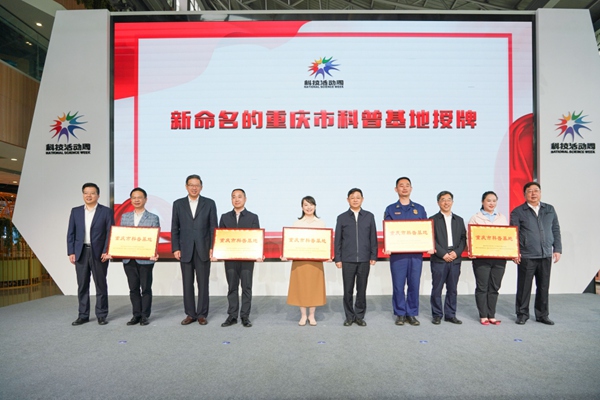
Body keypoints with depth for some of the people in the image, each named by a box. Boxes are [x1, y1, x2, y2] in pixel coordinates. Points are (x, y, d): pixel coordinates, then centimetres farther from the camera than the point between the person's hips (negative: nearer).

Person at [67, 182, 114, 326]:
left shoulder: (106, 211, 0)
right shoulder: (75, 211, 10)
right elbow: (71, 233, 8)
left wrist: (106, 251, -12)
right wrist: (71, 252, -1)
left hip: (99, 253, -3)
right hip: (80, 253, 3)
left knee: (101, 285, 4)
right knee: (82, 285, 8)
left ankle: (101, 315, 13)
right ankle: (83, 315, 19)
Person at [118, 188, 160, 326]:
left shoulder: (153, 218, 1)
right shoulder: (125, 217, 12)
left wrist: (154, 254, -19)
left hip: (146, 259, -3)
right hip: (128, 259, 3)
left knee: (146, 288, 5)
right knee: (133, 288, 10)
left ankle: (145, 315, 16)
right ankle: (136, 314, 21)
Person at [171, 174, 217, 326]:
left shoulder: (209, 203, 3)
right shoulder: (178, 204, 7)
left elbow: (213, 227, 1)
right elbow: (174, 228, 6)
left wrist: (213, 247, -6)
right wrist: (175, 248, -2)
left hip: (203, 250, -1)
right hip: (185, 250, 1)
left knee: (203, 283, 5)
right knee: (187, 283, 7)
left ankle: (202, 314, 16)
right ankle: (190, 314, 19)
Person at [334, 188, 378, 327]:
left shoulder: (369, 216, 7)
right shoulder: (342, 217, 5)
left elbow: (373, 238, 6)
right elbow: (338, 240, 4)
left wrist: (373, 256, 1)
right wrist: (337, 258, 0)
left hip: (364, 259, 1)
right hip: (347, 260, 0)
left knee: (362, 289, 8)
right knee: (348, 290, 5)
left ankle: (359, 316, 21)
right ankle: (349, 316, 19)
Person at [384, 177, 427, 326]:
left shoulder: (419, 209, 13)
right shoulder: (390, 209, 8)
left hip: (416, 253, 1)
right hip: (397, 253, -1)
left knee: (414, 284, 4)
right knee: (398, 285, 2)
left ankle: (412, 314, 16)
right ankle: (400, 314, 14)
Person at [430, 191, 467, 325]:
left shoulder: (459, 220, 15)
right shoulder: (433, 220, 3)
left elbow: (463, 239, 9)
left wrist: (456, 252, -6)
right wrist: (443, 254, -11)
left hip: (455, 259, 3)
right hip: (438, 260, -3)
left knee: (452, 289, 8)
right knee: (437, 289, 0)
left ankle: (450, 314, 18)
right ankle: (437, 315, 11)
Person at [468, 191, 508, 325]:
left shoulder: (503, 218, 16)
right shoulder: (475, 218, 4)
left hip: (499, 258, 4)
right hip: (481, 257, -3)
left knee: (494, 287, 8)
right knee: (482, 287, 1)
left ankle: (492, 315, 17)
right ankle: (483, 316, 10)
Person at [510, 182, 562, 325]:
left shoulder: (550, 209, 11)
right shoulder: (518, 211, 0)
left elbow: (556, 230, 12)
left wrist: (557, 249, 5)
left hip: (546, 256, 3)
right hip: (526, 257, -3)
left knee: (544, 287, 11)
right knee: (524, 287, 4)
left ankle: (542, 315, 24)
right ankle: (522, 314, 16)